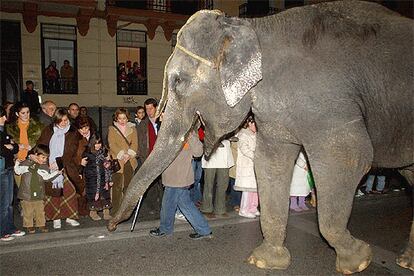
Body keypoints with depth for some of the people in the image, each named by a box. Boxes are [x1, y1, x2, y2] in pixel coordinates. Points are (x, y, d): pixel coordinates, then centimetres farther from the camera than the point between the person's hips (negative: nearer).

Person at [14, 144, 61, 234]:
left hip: (39, 194, 2)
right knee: (28, 211, 7)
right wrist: (17, 163, -4)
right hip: (27, 193, -2)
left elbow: (47, 177, -5)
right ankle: (29, 225, 20)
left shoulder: (44, 167, 4)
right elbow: (18, 171, 9)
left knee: (40, 211, 11)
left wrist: (57, 172, -13)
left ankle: (41, 224, 23)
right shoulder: (26, 163, 0)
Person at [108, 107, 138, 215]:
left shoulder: (132, 128, 13)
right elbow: (112, 144, -4)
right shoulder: (112, 129, 6)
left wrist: (129, 154, -10)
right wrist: (121, 155, -14)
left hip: (130, 161, 3)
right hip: (117, 161, -3)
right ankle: (116, 210, -2)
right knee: (117, 186, -8)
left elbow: (135, 143, 5)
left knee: (128, 185, 6)